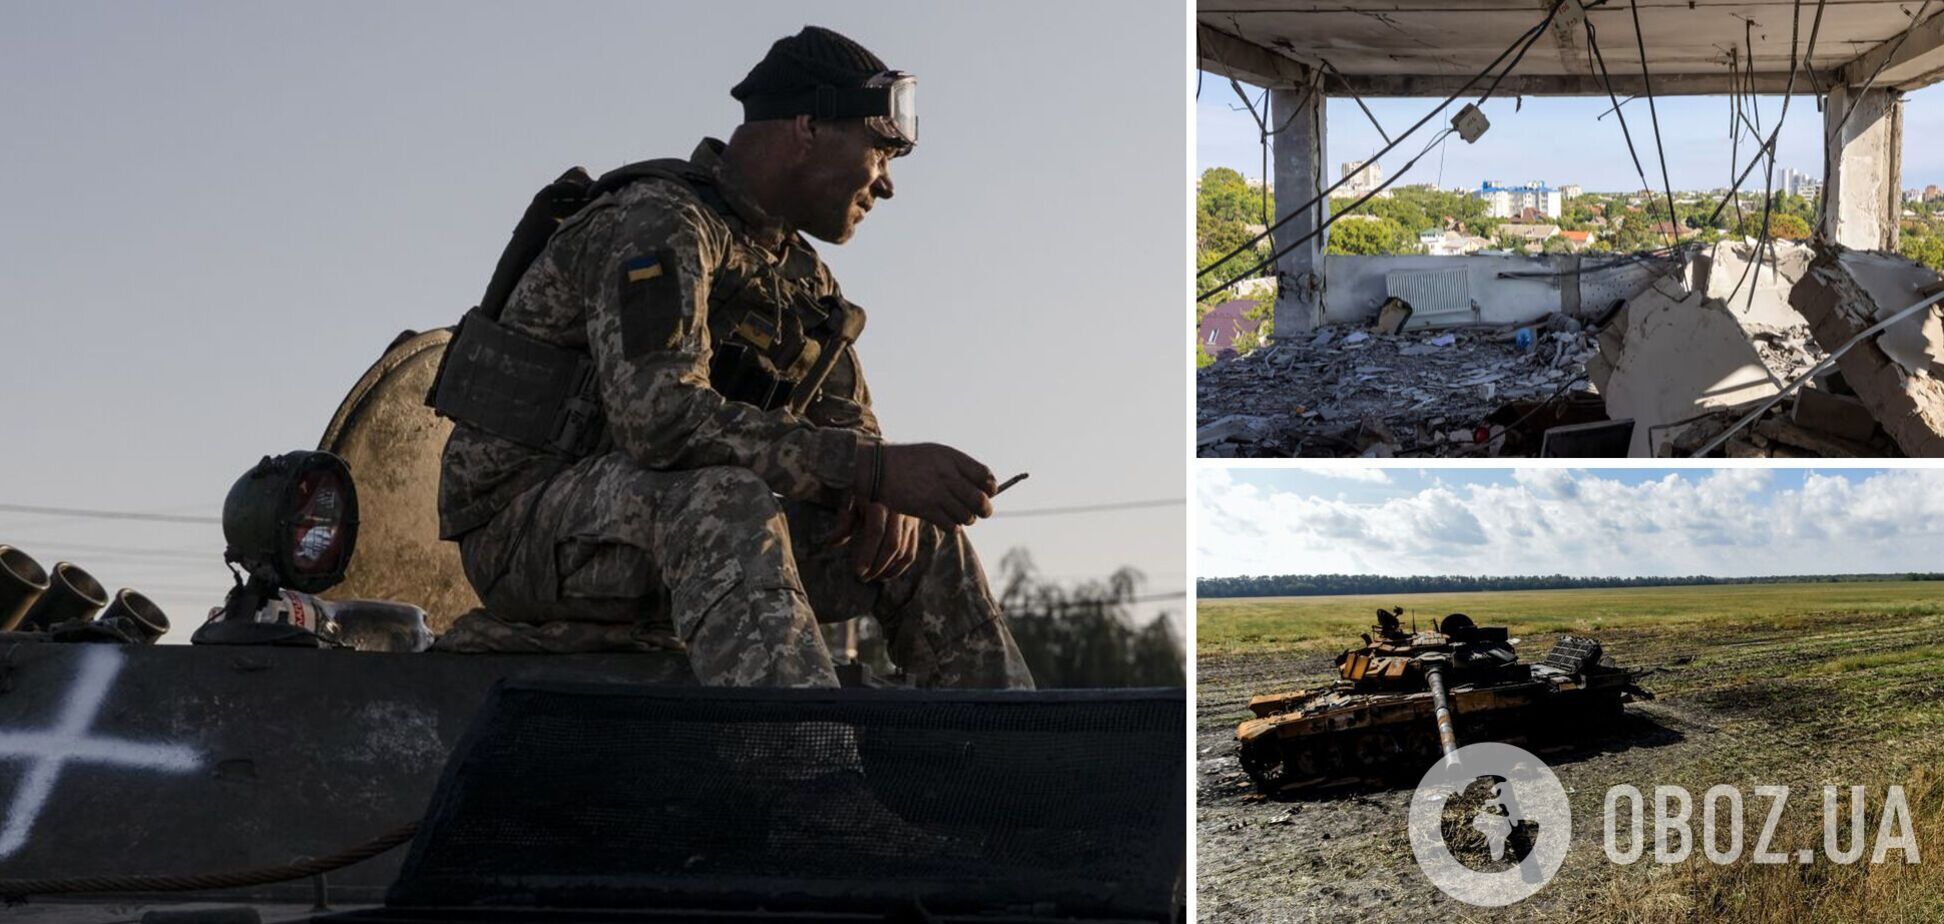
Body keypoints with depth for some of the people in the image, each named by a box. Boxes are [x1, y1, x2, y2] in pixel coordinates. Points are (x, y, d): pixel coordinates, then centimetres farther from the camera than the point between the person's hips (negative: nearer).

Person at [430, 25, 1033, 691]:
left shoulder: (798, 273, 14)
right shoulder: (658, 219, -17)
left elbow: (848, 419, 15)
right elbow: (659, 415, -31)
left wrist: (880, 490, -11)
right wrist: (874, 469, -34)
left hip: (677, 531, 9)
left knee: (921, 541, 0)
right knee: (723, 499, -38)